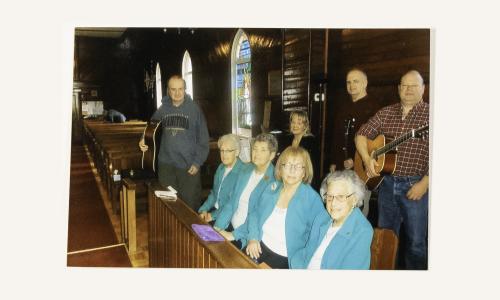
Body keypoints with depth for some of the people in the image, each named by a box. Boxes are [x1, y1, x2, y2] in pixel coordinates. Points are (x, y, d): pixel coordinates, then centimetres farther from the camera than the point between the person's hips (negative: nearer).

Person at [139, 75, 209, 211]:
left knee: (190, 204, 2)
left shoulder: (194, 108, -4)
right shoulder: (163, 108, 6)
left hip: (188, 166, -3)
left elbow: (203, 138, -4)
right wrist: (144, 139, -6)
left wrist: (198, 162, -9)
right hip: (166, 164, 3)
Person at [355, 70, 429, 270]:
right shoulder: (386, 113, 8)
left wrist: (424, 184, -16)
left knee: (416, 241, 5)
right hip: (386, 183, 4)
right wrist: (367, 159, -7)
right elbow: (361, 135, 10)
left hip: (415, 185, -4)